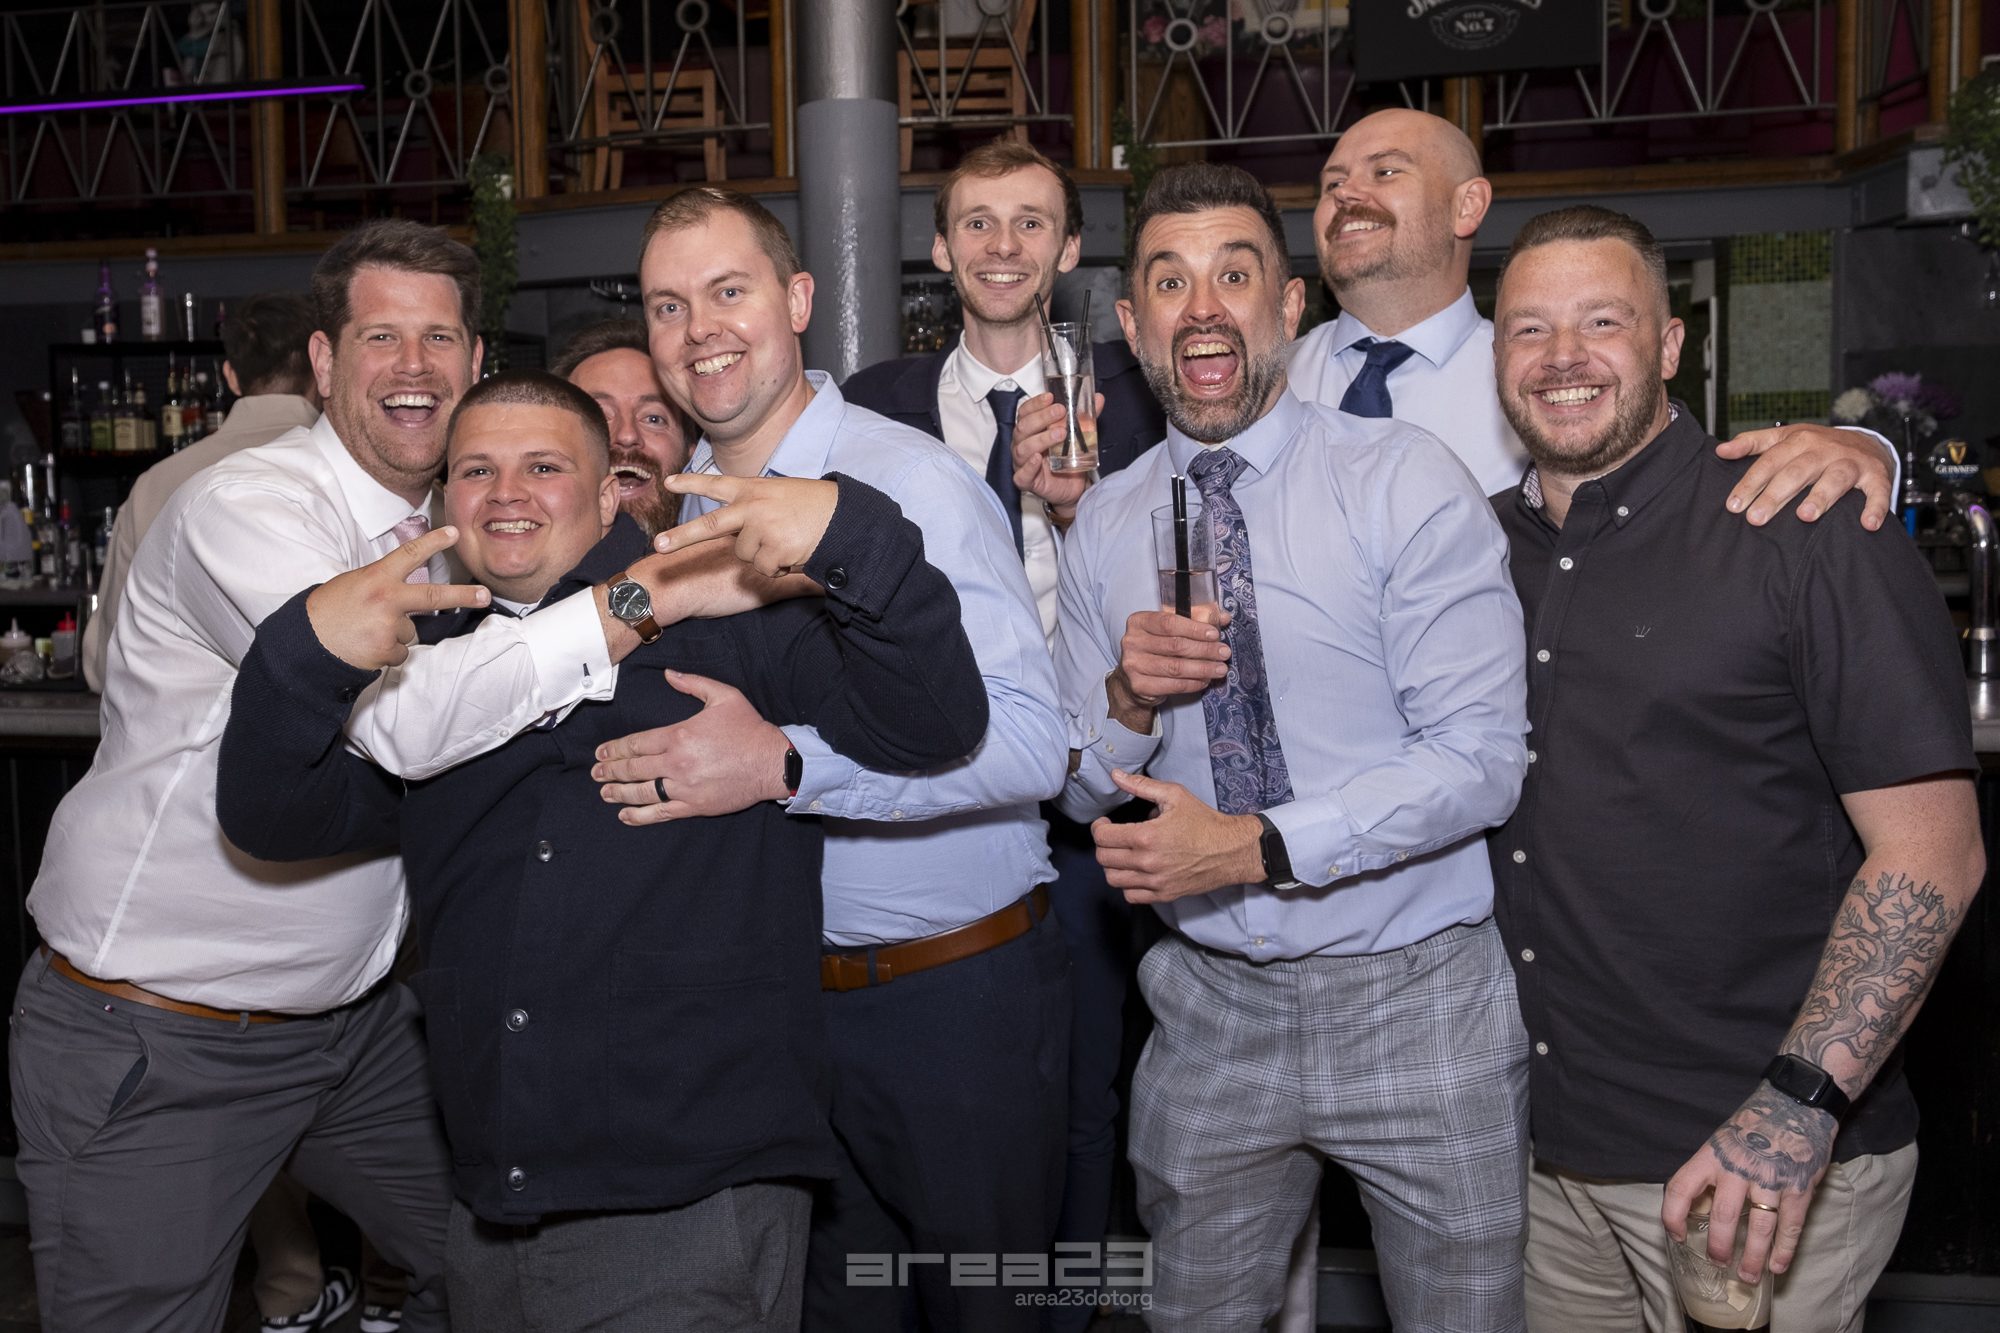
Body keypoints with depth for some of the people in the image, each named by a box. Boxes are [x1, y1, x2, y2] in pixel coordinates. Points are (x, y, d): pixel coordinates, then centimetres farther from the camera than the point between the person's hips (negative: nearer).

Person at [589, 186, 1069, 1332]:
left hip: (955, 992, -6)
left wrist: (785, 763, -35)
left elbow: (1028, 740, -25)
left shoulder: (911, 482, -15)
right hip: (781, 994, 6)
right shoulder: (685, 507, 7)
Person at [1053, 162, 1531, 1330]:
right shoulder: (1103, 523, 3)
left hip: (1419, 1004, -3)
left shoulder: (1407, 482, -10)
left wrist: (1256, 844, -24)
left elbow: (1482, 760, -16)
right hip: (1212, 1007, 3)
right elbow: (1078, 787, 7)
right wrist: (1128, 699, -14)